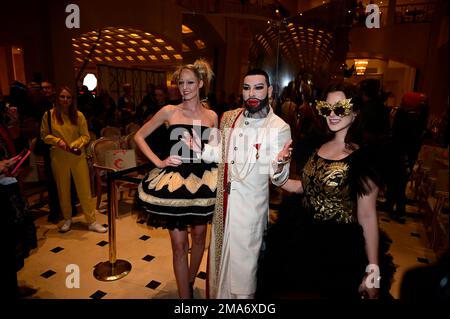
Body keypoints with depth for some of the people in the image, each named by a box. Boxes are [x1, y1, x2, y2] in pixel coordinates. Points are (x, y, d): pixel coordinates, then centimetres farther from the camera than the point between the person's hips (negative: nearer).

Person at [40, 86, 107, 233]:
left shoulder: (78, 115, -2)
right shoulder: (49, 115, 0)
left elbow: (86, 136, 0)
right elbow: (44, 135, 6)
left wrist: (75, 144, -16)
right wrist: (57, 141, -12)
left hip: (78, 156, -1)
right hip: (58, 157, 1)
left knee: (85, 189, 2)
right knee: (63, 189, 13)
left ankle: (92, 221, 11)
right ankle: (67, 219, 32)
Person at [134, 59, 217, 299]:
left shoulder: (212, 116, 4)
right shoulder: (169, 111, -1)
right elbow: (139, 136, 5)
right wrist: (158, 162, -3)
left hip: (203, 180, 3)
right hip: (175, 181, -2)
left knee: (198, 236, 17)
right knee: (179, 244, 3)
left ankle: (190, 282, 43)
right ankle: (185, 295, 22)